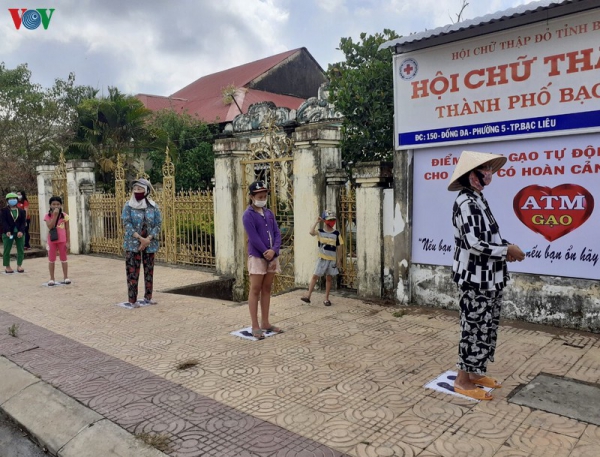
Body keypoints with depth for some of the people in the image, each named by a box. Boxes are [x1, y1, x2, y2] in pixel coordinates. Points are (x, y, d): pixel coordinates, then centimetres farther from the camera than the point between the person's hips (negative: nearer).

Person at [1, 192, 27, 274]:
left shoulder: (21, 211, 9)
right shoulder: (4, 211, 4)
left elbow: (23, 222, 2)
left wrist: (21, 231, -15)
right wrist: (7, 231, -21)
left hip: (19, 233, 2)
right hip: (8, 233, -2)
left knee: (21, 250, 2)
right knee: (6, 250, 2)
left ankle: (19, 265, 12)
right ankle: (7, 266, 12)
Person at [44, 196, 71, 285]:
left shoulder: (64, 215, -1)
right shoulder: (48, 216, -2)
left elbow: (67, 230, 0)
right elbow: (50, 227, -19)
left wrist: (67, 242, -4)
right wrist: (55, 215, -21)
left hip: (62, 240, 0)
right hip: (52, 240, 0)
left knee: (63, 259, 8)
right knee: (51, 260, 6)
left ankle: (66, 277, 15)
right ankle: (52, 279, 14)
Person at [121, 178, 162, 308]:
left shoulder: (153, 206, 1)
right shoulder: (128, 206, -2)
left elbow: (158, 224, -2)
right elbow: (127, 223, -9)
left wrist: (148, 239, -15)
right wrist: (140, 238, -18)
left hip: (150, 243, 2)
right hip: (133, 243, -2)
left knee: (149, 270, 9)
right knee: (132, 271, -2)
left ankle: (148, 297, 21)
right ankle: (132, 300, 5)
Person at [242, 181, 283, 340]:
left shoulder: (269, 213, 11)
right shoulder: (248, 215, -8)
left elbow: (277, 234, 5)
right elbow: (254, 238, -15)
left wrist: (274, 251, -13)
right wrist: (267, 255, -14)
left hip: (272, 256, 6)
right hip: (257, 257, -6)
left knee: (267, 290, 11)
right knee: (255, 290, -2)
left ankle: (265, 323, 18)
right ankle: (255, 326, 2)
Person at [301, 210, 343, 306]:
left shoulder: (336, 233, -1)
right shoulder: (320, 232, -2)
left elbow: (339, 247, 3)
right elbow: (311, 232, -23)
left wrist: (339, 259, 0)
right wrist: (317, 222, -16)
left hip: (332, 259, 1)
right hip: (322, 258, 0)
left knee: (329, 278, 7)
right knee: (315, 276, -3)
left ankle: (326, 299, 15)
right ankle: (308, 296, 0)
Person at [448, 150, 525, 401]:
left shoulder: (477, 199, 11)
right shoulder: (466, 203, -20)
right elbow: (475, 244, -25)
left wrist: (505, 248, 1)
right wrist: (507, 250, -14)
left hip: (487, 277, 10)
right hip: (476, 278, -10)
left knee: (485, 327, 17)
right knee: (475, 328, 1)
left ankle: (476, 373, 32)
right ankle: (463, 380, 15)